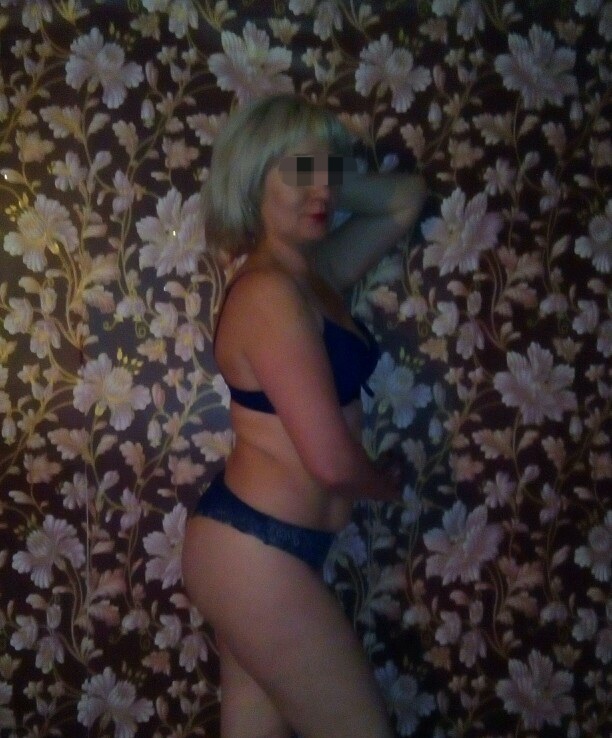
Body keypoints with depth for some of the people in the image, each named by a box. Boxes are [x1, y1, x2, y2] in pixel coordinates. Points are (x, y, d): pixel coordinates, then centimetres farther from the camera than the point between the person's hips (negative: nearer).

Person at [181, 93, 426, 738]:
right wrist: (387, 483, 0)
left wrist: (324, 185, 9)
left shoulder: (316, 273, 8)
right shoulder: (270, 292, -19)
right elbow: (332, 460, -21)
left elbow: (407, 196, 22)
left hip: (255, 544, 9)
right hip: (257, 551, -9)